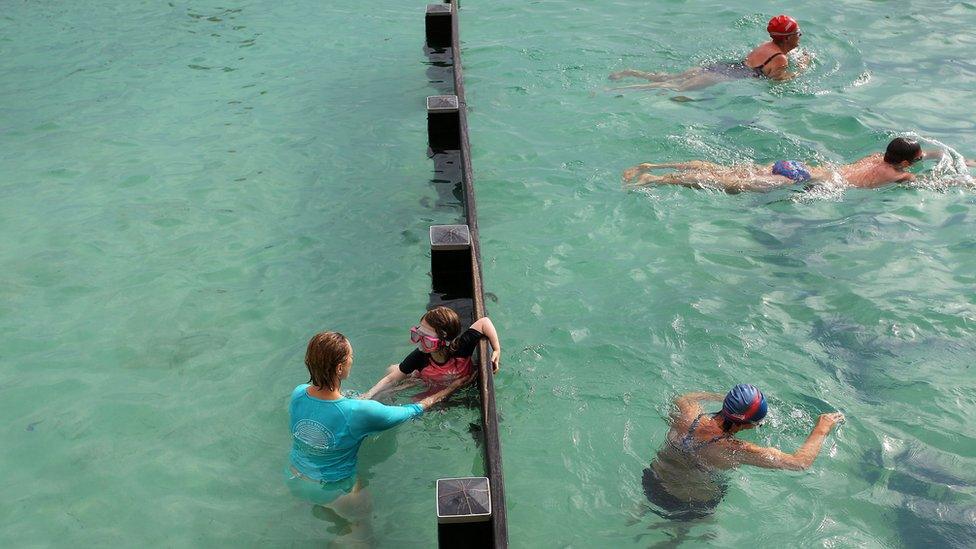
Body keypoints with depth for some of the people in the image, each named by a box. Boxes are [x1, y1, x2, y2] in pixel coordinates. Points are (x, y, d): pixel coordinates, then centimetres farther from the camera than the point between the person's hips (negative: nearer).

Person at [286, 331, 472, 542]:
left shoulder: (298, 394, -21)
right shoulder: (357, 413, -35)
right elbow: (413, 410, -21)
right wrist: (452, 387, -7)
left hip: (294, 480, 5)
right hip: (332, 491, -5)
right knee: (363, 524, 28)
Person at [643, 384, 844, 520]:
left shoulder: (686, 414, -22)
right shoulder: (738, 451, -34)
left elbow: (681, 398, 6)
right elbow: (801, 462, -25)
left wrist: (717, 396, 10)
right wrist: (822, 428, -11)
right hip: (690, 509, -3)